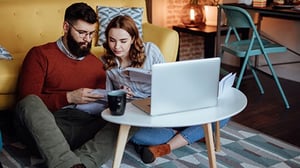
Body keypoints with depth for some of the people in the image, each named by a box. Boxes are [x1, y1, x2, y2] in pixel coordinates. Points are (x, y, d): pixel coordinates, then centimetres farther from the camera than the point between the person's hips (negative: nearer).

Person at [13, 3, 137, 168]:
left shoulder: (96, 63, 20)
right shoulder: (40, 55, 6)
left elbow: (101, 105, 21)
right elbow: (28, 101, -4)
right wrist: (69, 97, -14)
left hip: (86, 127, 3)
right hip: (45, 127, -3)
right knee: (30, 103, -34)